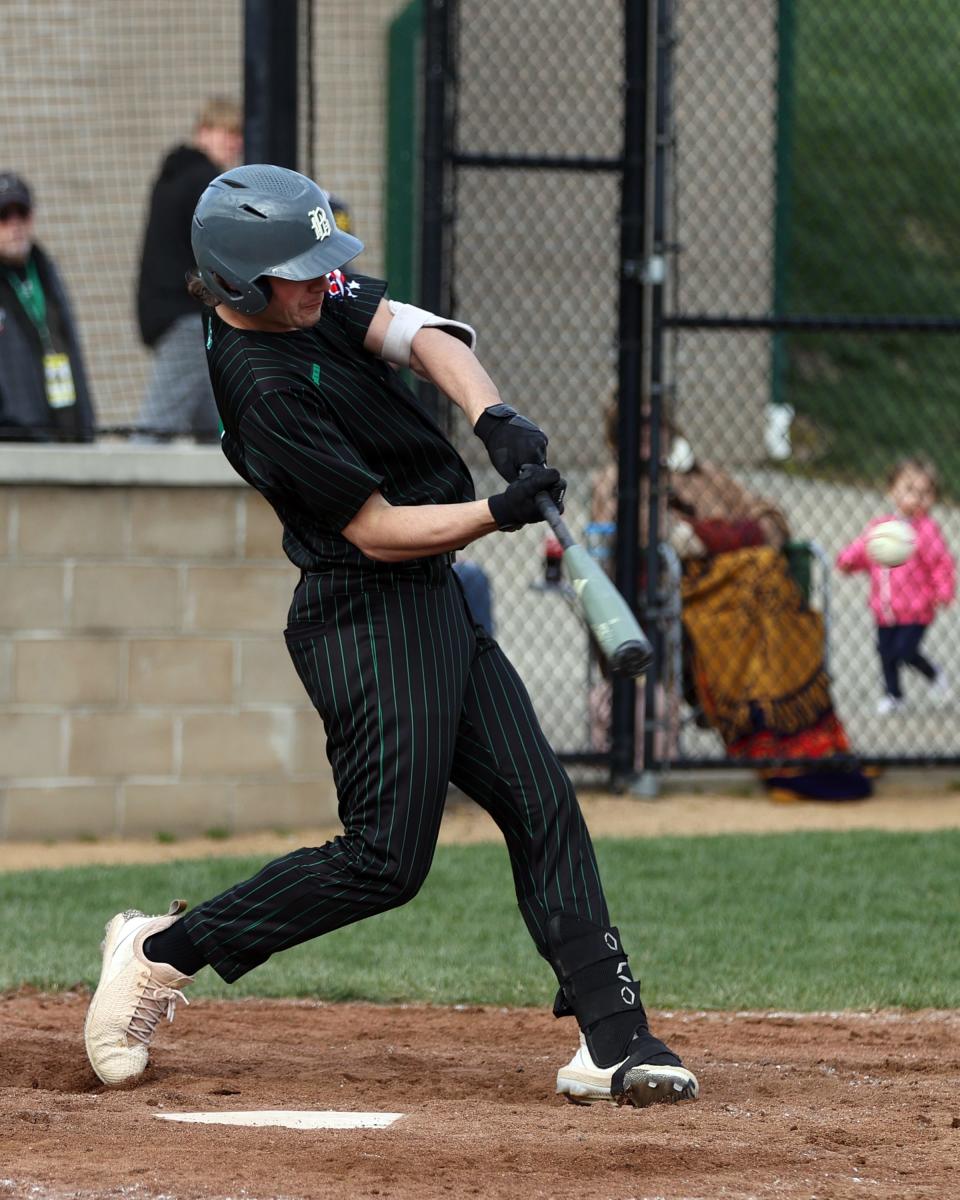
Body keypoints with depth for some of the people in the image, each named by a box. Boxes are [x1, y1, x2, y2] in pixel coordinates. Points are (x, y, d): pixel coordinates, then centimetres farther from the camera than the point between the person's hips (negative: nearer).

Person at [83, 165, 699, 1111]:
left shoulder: (314, 298, 3)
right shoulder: (262, 386, -23)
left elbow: (422, 337, -8)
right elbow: (379, 531, -20)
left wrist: (494, 418, -25)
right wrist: (500, 513, -28)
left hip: (436, 606, 9)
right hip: (368, 620, -9)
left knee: (542, 805, 2)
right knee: (386, 859, -9)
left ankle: (610, 1041, -1)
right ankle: (163, 952, 4)